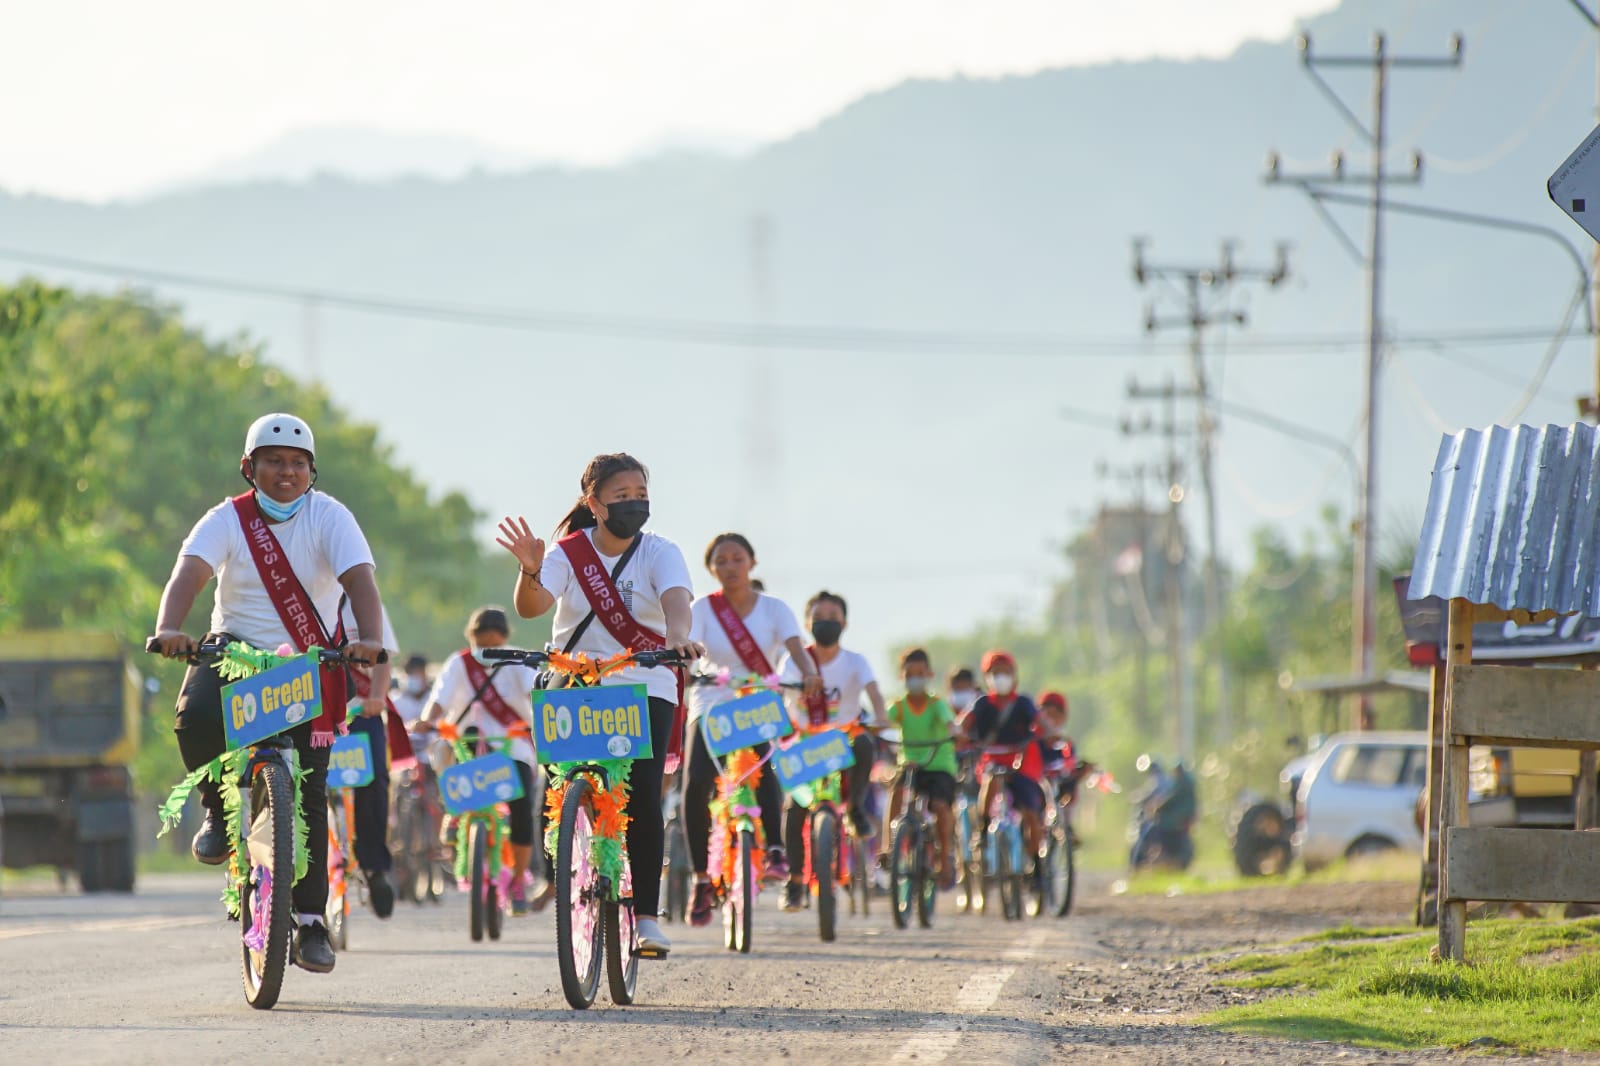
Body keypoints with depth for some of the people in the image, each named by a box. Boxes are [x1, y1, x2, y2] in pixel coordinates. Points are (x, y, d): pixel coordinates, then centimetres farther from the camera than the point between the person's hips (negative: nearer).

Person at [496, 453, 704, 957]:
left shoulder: (659, 552, -4)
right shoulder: (569, 553, -3)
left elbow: (675, 598, -24)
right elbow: (532, 607, -19)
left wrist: (678, 636, -47)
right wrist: (530, 571, -42)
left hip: (645, 689, -1)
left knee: (641, 797, -15)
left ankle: (646, 914, -8)